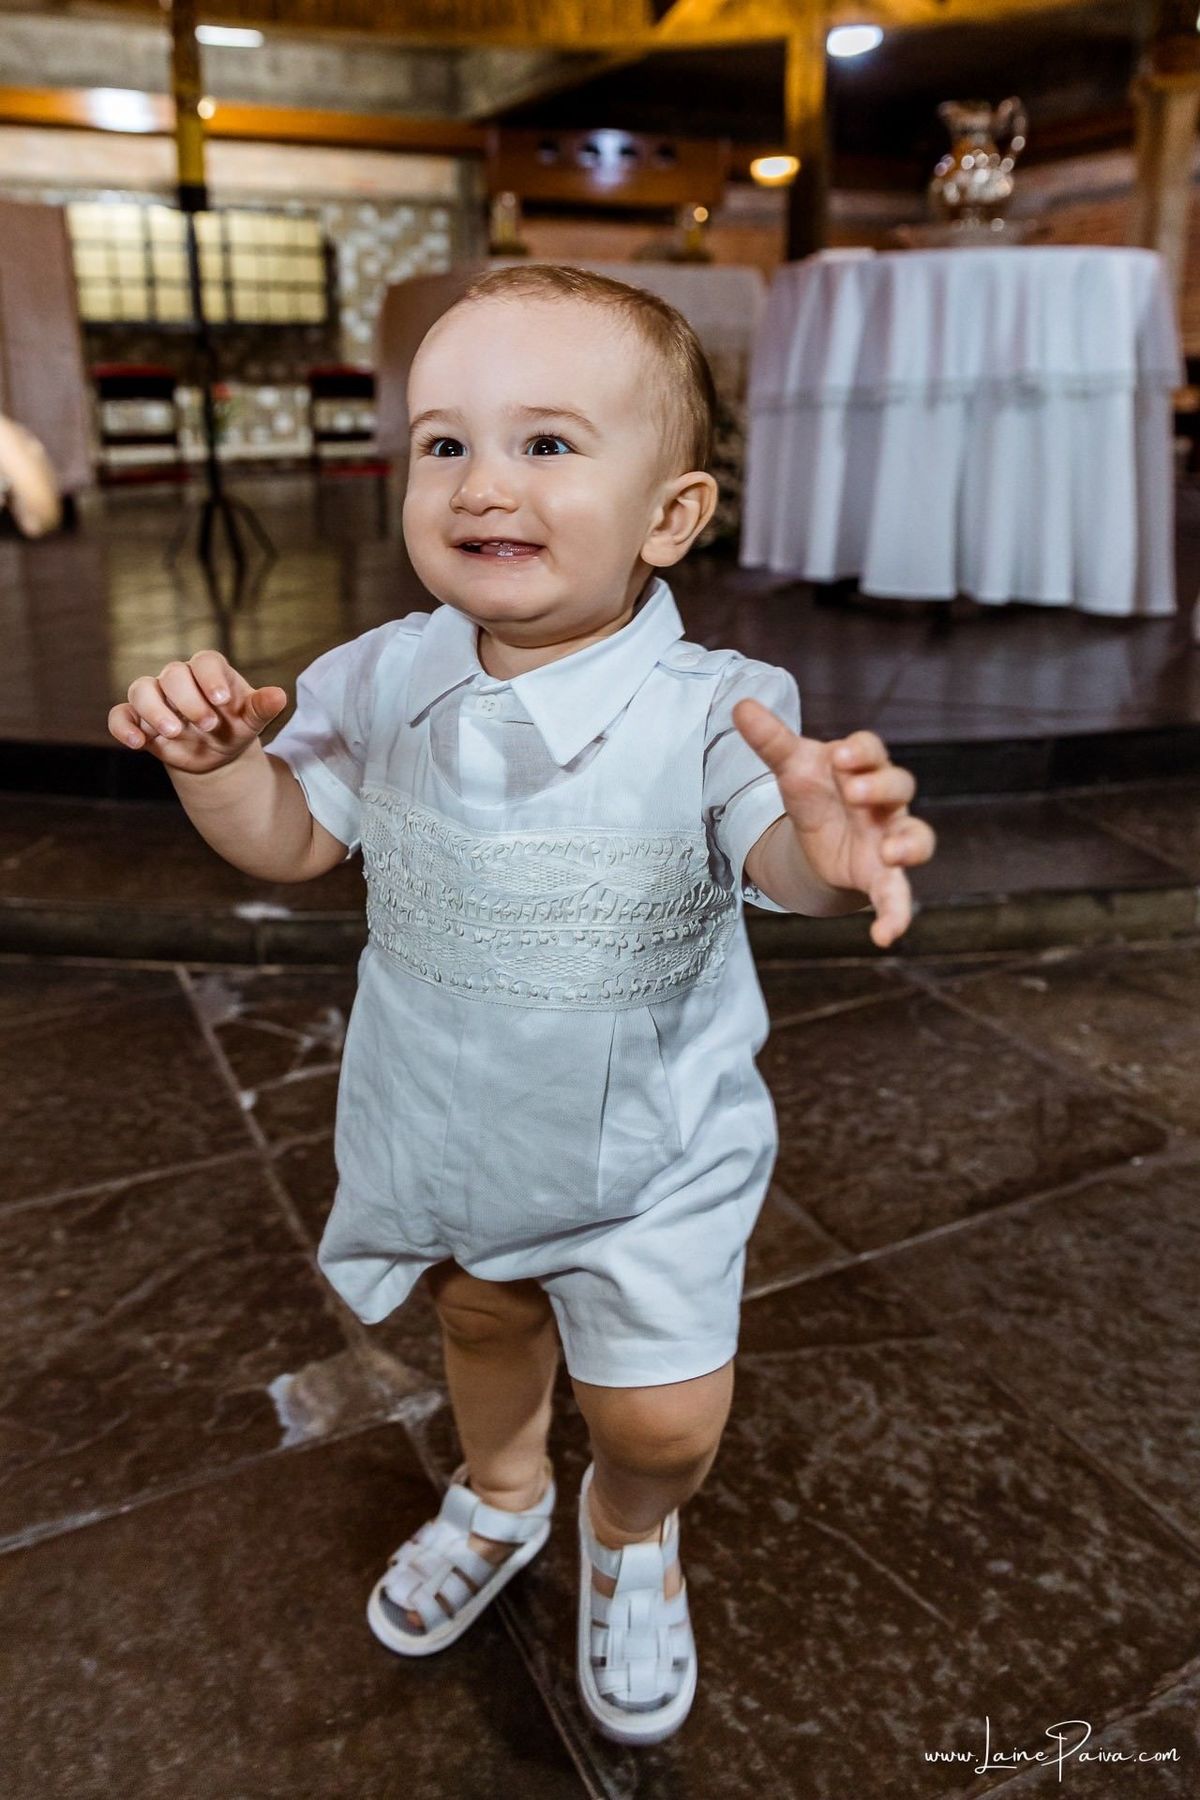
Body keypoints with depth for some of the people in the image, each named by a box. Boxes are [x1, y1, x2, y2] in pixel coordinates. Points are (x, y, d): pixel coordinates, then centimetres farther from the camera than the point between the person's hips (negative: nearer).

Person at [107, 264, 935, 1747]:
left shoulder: (704, 712, -25)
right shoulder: (390, 680, -11)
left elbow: (780, 848, -39)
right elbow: (292, 836, -1)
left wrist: (835, 847, -63)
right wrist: (211, 757, -21)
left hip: (650, 1151, -4)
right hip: (448, 1123, 4)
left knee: (663, 1417, 4)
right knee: (482, 1318, 27)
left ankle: (630, 1532, 44)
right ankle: (501, 1496, 61)